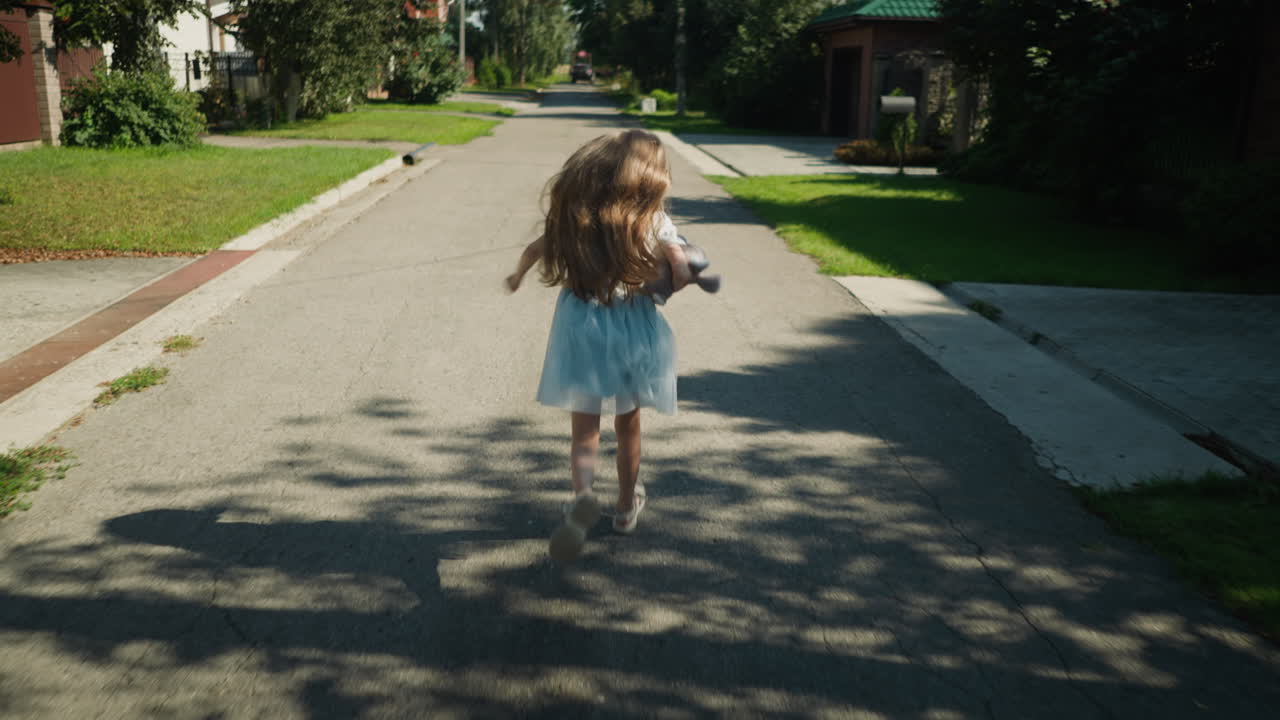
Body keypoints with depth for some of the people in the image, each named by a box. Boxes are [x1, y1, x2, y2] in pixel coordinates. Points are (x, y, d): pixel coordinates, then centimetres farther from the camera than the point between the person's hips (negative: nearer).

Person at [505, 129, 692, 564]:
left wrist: (517, 277, 26)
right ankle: (627, 507, 34)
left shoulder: (576, 214, 0)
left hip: (580, 324, 1)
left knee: (584, 426, 7)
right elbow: (682, 274, -14)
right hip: (633, 328, 0)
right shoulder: (653, 221, -6)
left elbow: (535, 250, 6)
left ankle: (583, 494, -21)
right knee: (628, 423, 19)